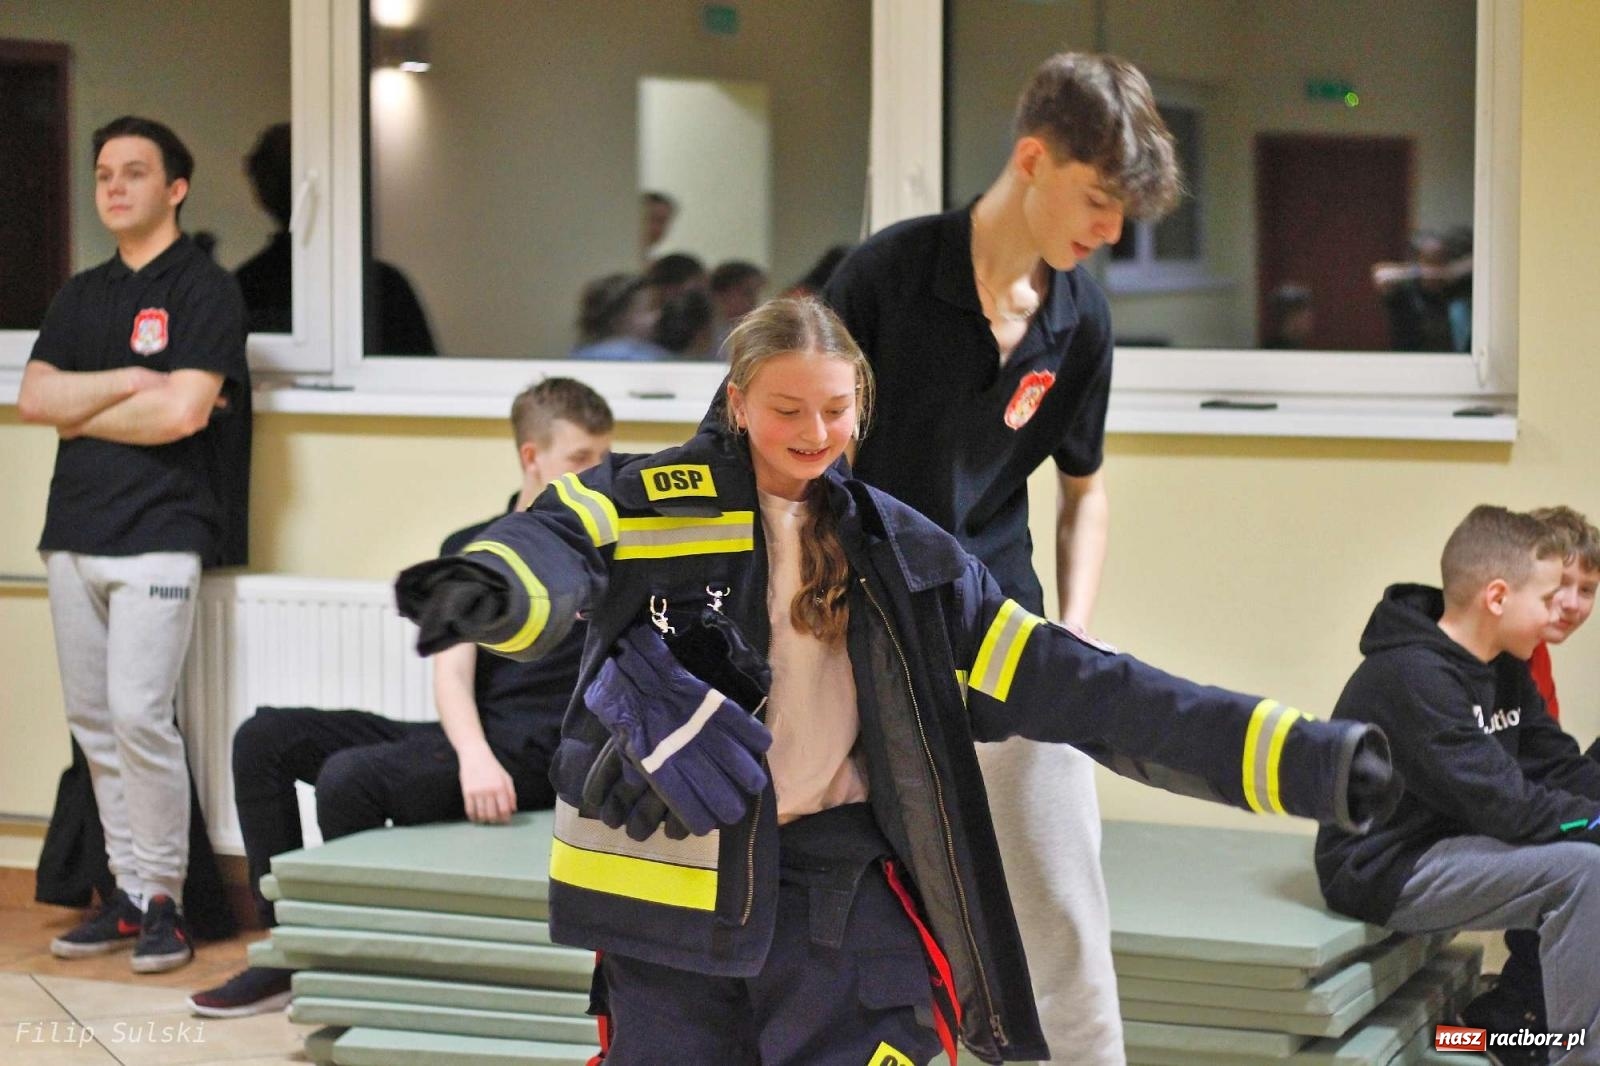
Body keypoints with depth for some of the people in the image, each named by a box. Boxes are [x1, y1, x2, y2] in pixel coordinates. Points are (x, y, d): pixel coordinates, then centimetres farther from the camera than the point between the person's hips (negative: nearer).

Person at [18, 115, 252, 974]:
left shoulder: (204, 290, -2)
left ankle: (163, 898, -4)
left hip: (157, 535, -7)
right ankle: (127, 894, 14)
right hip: (74, 533, 7)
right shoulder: (81, 297, 18)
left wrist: (82, 415, -2)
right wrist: (127, 383, -7)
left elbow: (182, 412, -15)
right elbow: (34, 398, 6)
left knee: (139, 715, -14)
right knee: (92, 721, 7)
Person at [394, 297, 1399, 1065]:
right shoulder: (656, 504, -4)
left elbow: (1063, 680, 4)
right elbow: (564, 542, -25)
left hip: (841, 885, 3)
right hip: (676, 876, -2)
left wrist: (1302, 759, -2)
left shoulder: (899, 555, 6)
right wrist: (492, 586, -53)